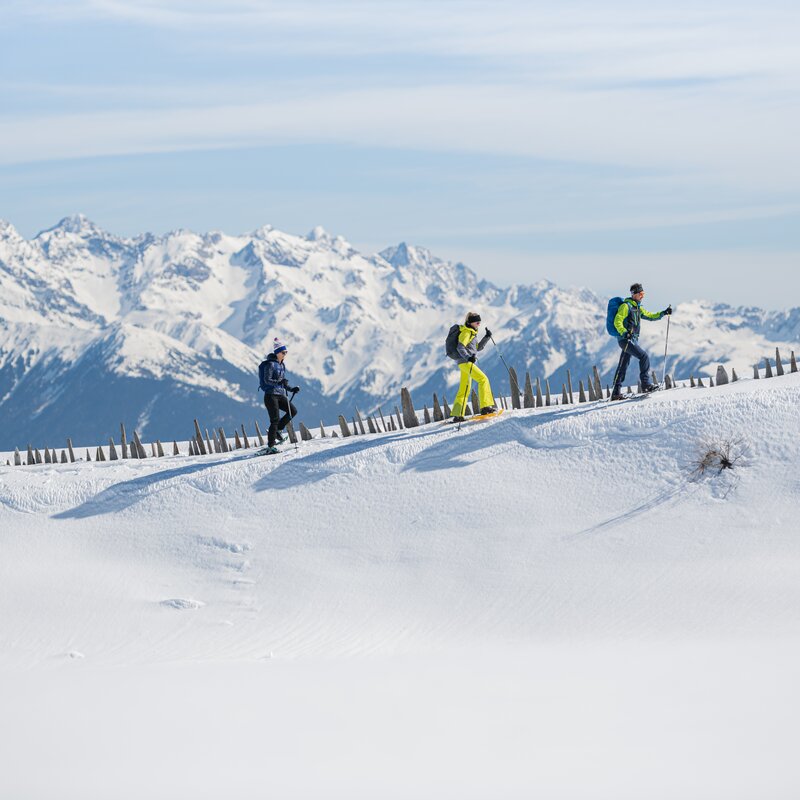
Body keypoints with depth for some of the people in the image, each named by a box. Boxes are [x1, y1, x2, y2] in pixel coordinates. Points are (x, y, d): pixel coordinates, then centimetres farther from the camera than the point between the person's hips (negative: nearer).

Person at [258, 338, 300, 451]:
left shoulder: (281, 365, 16)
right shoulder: (270, 364, -10)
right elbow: (267, 380, -18)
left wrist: (291, 389, 14)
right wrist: (279, 382, -30)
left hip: (280, 395, 8)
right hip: (271, 395, -8)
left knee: (293, 411, -3)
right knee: (275, 419, -9)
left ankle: (277, 430, 11)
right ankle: (270, 446, -5)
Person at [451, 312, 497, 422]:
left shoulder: (472, 333, 20)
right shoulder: (466, 332, -9)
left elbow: (478, 347, 24)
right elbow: (460, 347, -20)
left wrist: (487, 337, 13)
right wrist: (468, 357, -33)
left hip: (468, 362, 10)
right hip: (465, 362, -10)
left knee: (464, 390, 11)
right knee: (483, 379, -17)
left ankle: (457, 415, 13)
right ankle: (486, 406, -23)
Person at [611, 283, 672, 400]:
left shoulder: (638, 308, 19)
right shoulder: (626, 306, -9)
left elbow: (650, 316, 27)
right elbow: (617, 322, -16)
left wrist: (664, 313, 15)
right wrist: (625, 333, -29)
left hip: (632, 339, 9)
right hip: (625, 339, -9)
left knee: (623, 365, 7)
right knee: (644, 356, -15)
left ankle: (616, 392, 8)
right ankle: (646, 384, -13)